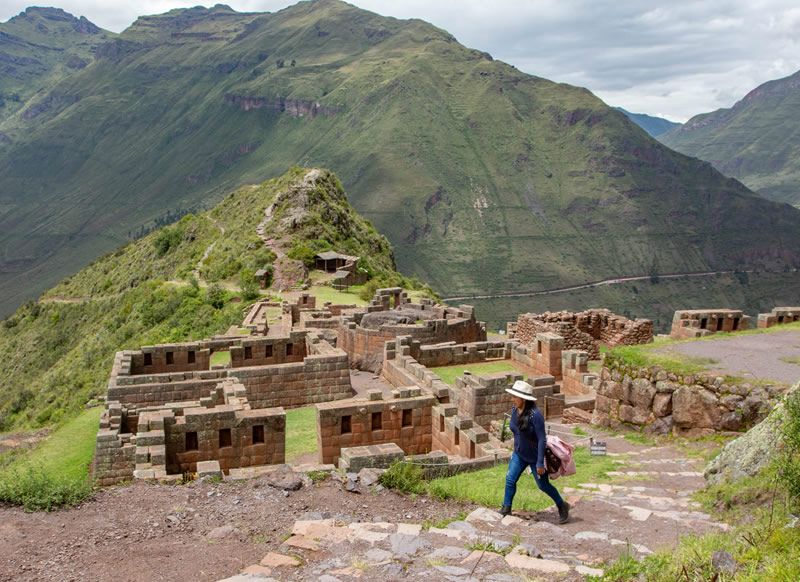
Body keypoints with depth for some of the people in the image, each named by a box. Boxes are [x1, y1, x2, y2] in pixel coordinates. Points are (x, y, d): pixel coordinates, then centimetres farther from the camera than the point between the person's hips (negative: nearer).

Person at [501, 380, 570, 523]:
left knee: (543, 485, 8)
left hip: (535, 456, -6)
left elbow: (542, 439, -25)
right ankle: (506, 509, 10)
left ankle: (562, 506, 31)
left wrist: (540, 463, -24)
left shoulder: (535, 414, -28)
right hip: (519, 454, 6)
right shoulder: (514, 411, -6)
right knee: (510, 479, -3)